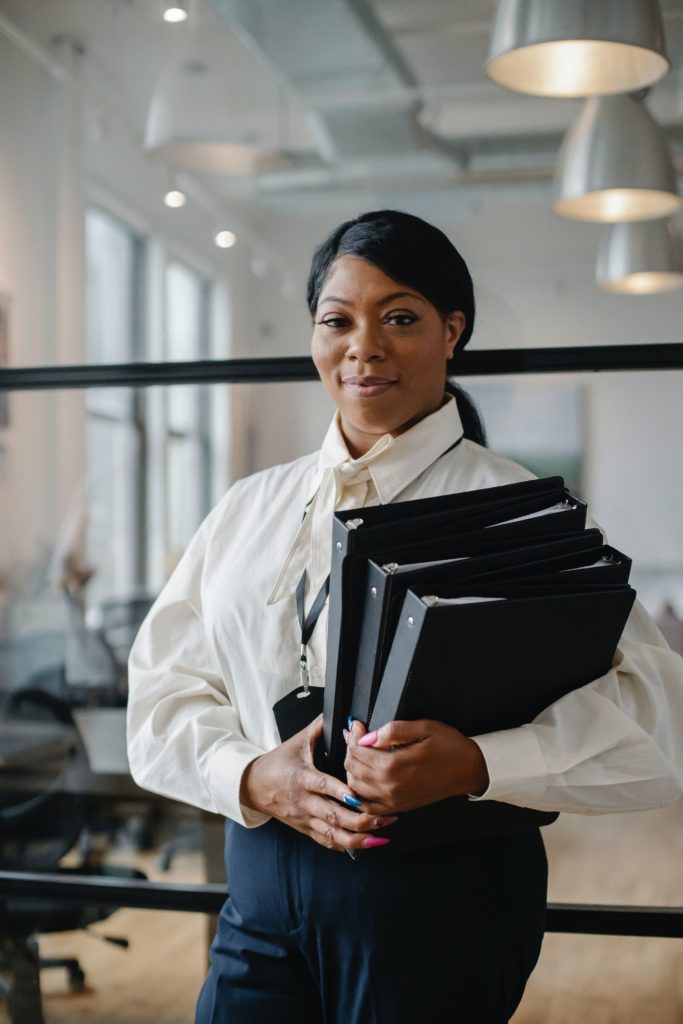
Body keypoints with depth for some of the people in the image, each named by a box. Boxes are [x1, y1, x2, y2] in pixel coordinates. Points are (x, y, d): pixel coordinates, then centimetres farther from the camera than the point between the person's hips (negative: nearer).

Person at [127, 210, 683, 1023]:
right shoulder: (250, 507, 8)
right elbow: (162, 684, 6)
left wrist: (474, 764, -27)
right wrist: (252, 777, -13)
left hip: (444, 894, -3)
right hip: (263, 888, 4)